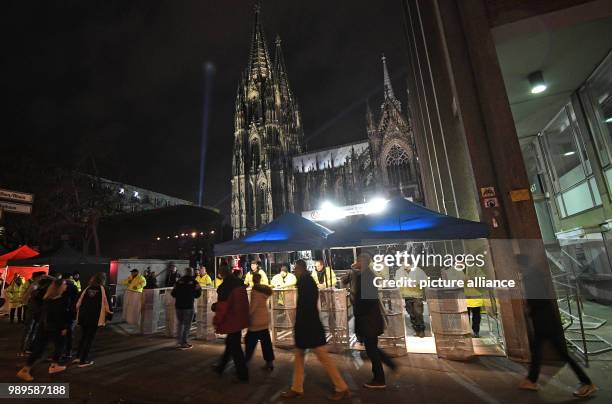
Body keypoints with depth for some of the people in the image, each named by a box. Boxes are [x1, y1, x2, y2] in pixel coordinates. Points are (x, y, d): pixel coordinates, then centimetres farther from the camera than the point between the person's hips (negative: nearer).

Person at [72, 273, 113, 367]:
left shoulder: (87, 288, 6)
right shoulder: (103, 290, -8)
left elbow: (79, 302, 10)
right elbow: (107, 304, -8)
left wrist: (79, 313, 25)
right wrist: (108, 316, 9)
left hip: (83, 317, 6)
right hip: (94, 318, -5)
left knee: (83, 336, 24)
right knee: (89, 338, 7)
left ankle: (78, 357, 30)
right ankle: (83, 361, 13)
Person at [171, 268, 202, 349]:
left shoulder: (179, 281, 2)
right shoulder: (194, 282, -7)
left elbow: (173, 294, 4)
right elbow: (197, 295, -3)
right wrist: (199, 289, 16)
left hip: (178, 305, 4)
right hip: (188, 306, -4)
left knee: (179, 323, 17)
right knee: (187, 325, 5)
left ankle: (179, 342, 21)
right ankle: (184, 343, 6)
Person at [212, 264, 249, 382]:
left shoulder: (224, 287, -21)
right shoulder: (240, 283, 2)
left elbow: (222, 307, -18)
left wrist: (216, 321, -4)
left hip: (231, 320, -8)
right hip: (240, 319, 8)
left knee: (235, 347, 4)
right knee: (230, 343, 22)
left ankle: (243, 375, 13)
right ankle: (221, 367, 40)